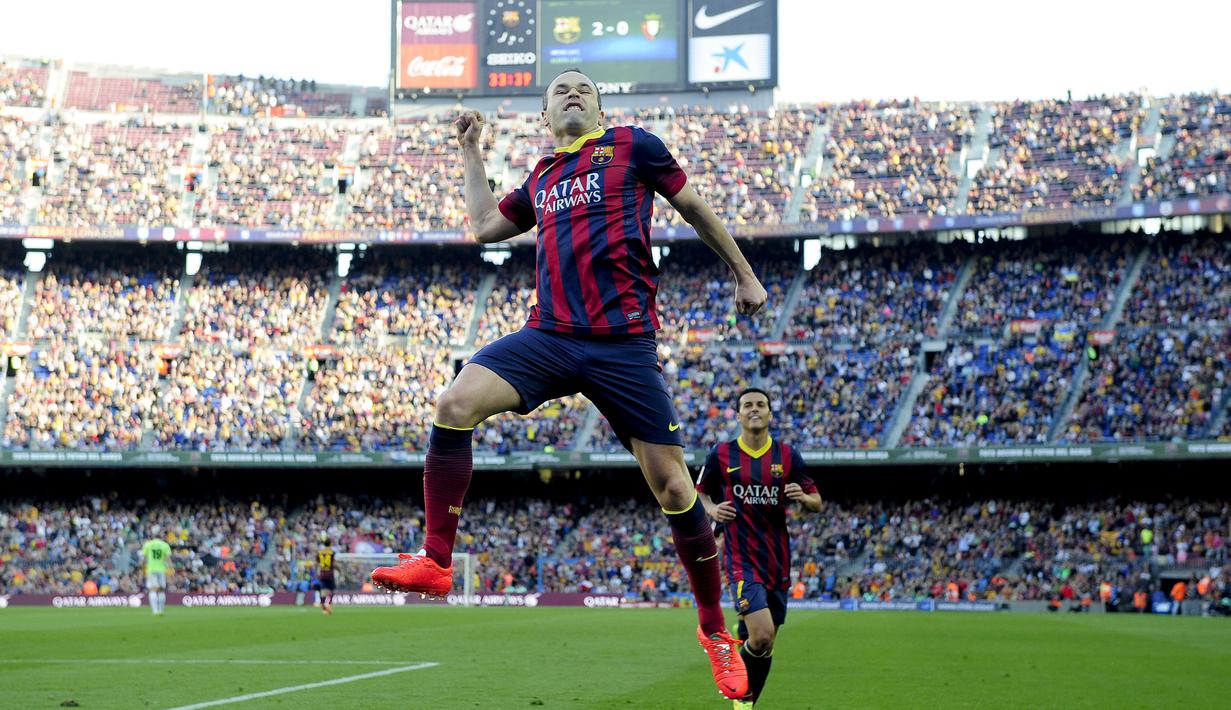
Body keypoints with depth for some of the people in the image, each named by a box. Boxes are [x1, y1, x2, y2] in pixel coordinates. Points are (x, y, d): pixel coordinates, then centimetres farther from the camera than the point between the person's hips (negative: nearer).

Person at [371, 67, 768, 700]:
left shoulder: (631, 146, 9)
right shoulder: (540, 179, 23)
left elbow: (692, 206, 17)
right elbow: (485, 225, 33)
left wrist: (744, 275, 19)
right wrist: (471, 153, 33)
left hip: (624, 344, -4)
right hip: (548, 335, 4)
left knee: (673, 487, -6)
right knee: (455, 403, -21)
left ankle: (715, 630, 12)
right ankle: (436, 561, -11)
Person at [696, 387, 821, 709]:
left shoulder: (787, 455, 5)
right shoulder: (721, 454, 1)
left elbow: (816, 502, 10)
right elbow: (700, 492, 14)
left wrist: (803, 497, -13)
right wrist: (711, 509, -7)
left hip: (777, 559, 3)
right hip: (741, 559, -3)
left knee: (765, 642, 8)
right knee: (762, 636, -19)